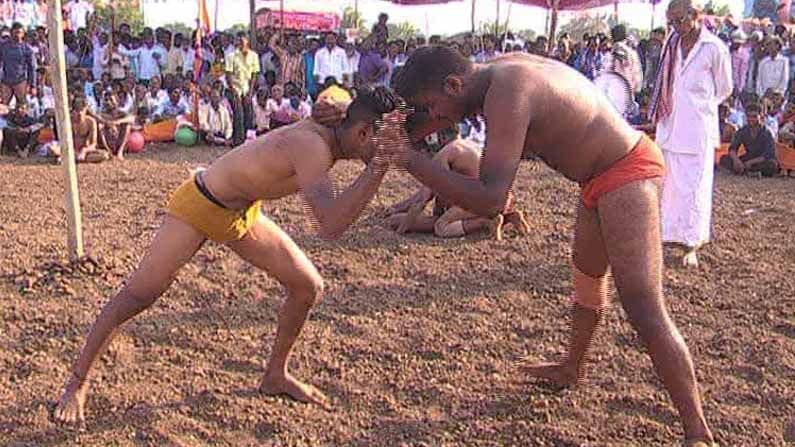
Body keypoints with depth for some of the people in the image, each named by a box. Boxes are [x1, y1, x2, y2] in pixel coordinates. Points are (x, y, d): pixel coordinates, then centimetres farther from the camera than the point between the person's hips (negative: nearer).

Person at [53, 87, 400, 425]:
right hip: (199, 205, -8)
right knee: (136, 297, -2)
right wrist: (377, 169, -46)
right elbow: (330, 225, -45)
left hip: (243, 212, 9)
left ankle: (276, 375, 23)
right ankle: (77, 384, 18)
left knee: (309, 286, 5)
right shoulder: (311, 146, -36)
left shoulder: (331, 132, -10)